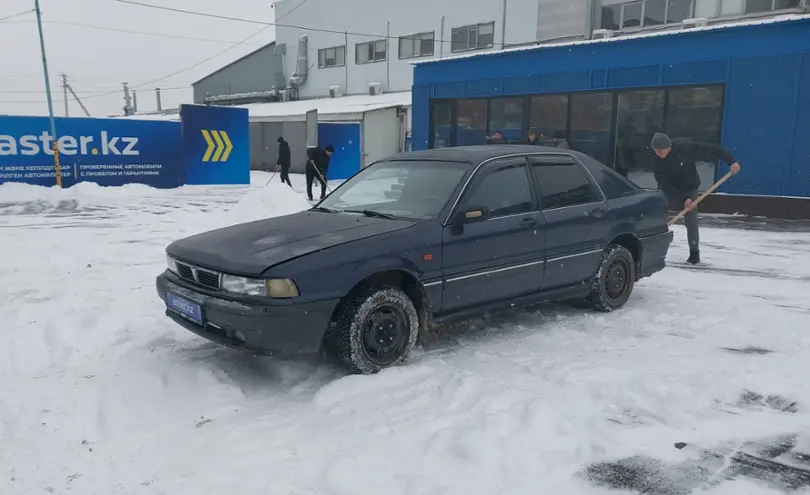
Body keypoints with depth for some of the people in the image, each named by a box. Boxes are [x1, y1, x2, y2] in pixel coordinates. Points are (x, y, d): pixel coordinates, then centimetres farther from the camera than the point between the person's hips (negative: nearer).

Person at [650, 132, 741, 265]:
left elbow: (711, 150, -22)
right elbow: (665, 185, -24)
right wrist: (683, 199, -31)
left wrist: (731, 161, -29)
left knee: (691, 222, -9)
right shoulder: (657, 162, -20)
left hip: (689, 190, -2)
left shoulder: (685, 148, -26)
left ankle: (694, 252, 6)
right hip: (668, 193, 2)